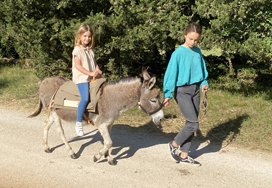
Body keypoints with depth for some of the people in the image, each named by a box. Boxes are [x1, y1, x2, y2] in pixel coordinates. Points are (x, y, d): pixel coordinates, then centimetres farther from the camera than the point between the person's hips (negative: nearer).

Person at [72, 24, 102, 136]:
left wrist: (97, 70, -1)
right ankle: (78, 123, -17)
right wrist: (90, 73, -20)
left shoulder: (91, 50, 17)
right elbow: (78, 66, -13)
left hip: (92, 78, 8)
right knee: (85, 98, -26)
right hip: (81, 78, -8)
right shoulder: (77, 50, -5)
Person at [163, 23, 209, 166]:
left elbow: (202, 69, 17)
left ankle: (184, 155, 19)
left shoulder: (198, 52, 7)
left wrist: (204, 83, -2)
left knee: (191, 124, 8)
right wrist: (168, 94, -17)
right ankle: (174, 144, 13)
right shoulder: (178, 53, -11)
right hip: (182, 91, -6)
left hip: (195, 90, 6)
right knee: (194, 124, -11)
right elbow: (171, 73, -12)